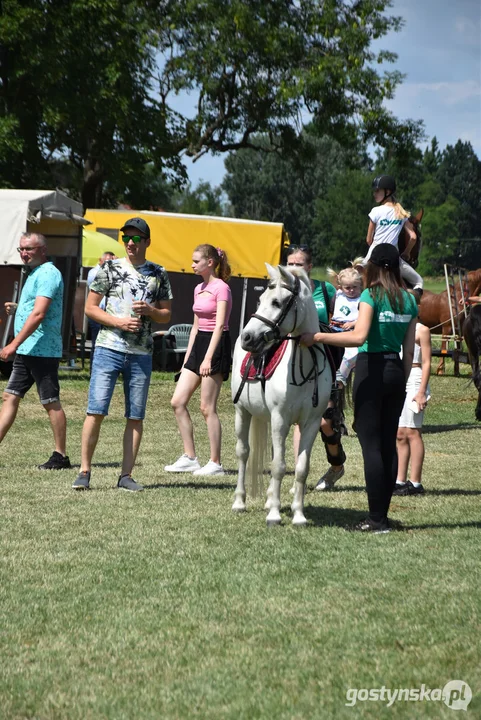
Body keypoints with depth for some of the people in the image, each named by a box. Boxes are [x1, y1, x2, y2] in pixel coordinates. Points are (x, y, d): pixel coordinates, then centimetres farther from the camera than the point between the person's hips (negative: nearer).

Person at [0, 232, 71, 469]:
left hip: (43, 350, -10)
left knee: (51, 403, -3)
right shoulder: (35, 274, 18)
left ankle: (61, 456, 3)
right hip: (26, 350, 10)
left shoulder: (48, 273, -13)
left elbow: (38, 314, -22)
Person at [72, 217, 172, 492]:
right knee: (97, 410, -7)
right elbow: (90, 307, 2)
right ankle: (85, 471, 0)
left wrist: (149, 310, -9)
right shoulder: (110, 268, 3)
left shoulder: (159, 274, 9)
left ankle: (126, 475, 10)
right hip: (109, 348, -2)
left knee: (136, 416, 3)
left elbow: (166, 315, 13)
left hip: (142, 354, 2)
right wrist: (119, 321, -11)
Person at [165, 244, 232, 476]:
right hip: (198, 344, 9)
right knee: (177, 402, 3)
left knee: (207, 408, -7)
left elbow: (219, 325, -17)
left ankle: (215, 463, 0)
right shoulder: (199, 289, 15)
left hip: (216, 345, -9)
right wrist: (187, 358, 17)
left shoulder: (221, 288, -10)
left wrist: (208, 358, -23)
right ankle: (189, 458, 8)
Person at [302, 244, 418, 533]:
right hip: (397, 371, 6)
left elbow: (359, 336, -25)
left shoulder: (371, 295, -10)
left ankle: (377, 519, -4)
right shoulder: (409, 300, 7)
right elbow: (409, 350, 9)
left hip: (372, 370, -6)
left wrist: (318, 337, -23)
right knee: (389, 444, 10)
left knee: (371, 445, -3)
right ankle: (383, 514, 13)